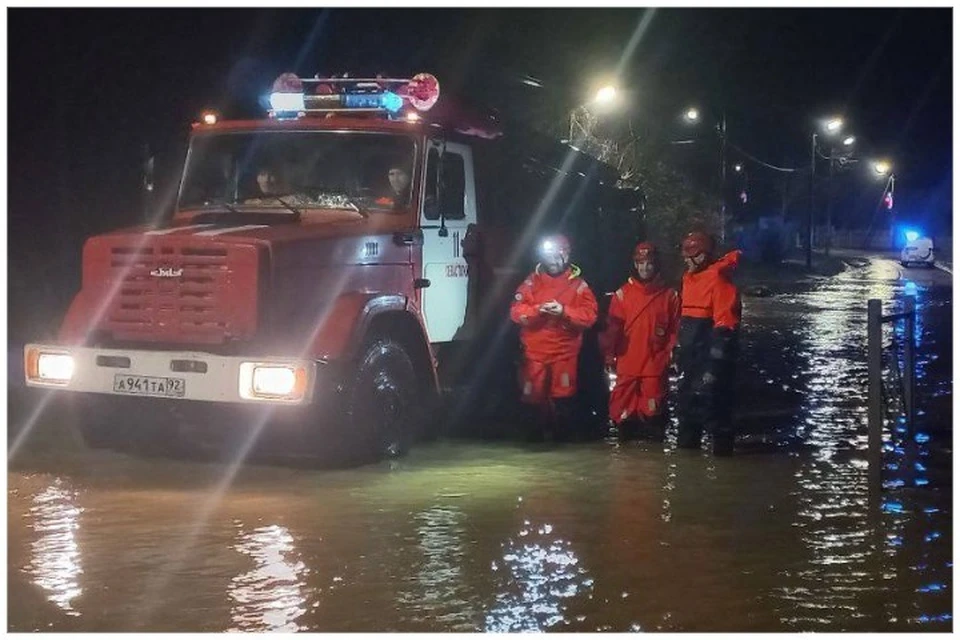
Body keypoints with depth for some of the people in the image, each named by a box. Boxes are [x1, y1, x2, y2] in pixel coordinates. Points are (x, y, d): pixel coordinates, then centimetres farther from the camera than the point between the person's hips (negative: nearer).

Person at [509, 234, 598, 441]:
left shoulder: (578, 284, 2)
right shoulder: (532, 281, 5)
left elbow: (589, 316, -7)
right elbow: (516, 312, -3)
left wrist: (564, 311, -21)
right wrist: (537, 310, -21)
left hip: (565, 352, -1)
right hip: (534, 351, 1)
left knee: (563, 397, 1)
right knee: (534, 395, 5)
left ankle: (563, 435, 15)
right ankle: (536, 433, 21)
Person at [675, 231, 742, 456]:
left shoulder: (719, 281, -16)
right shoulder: (689, 278, 13)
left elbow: (725, 327, -20)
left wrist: (714, 365, -22)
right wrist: (681, 353, 21)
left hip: (710, 358, -10)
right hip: (692, 357, 10)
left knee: (711, 406, -9)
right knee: (688, 402, 18)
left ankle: (723, 448, 0)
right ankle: (686, 445, 30)